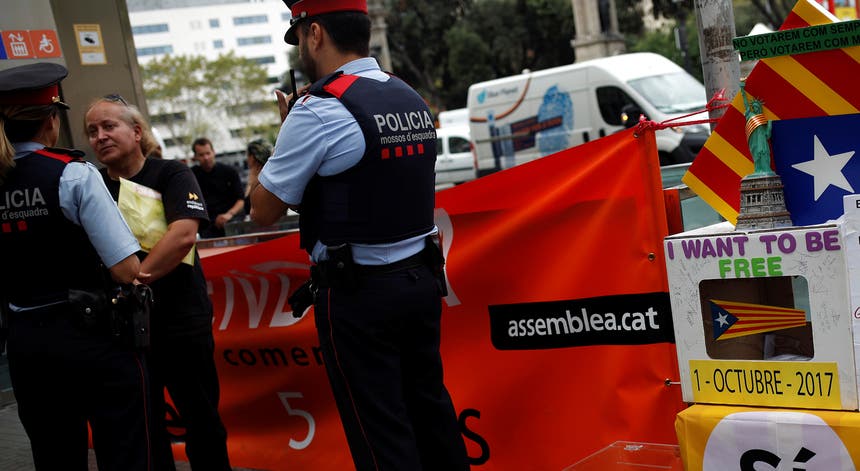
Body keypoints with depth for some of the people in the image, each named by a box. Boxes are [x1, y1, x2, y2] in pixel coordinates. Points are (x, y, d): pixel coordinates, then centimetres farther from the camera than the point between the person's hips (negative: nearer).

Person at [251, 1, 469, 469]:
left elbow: (264, 210, -9)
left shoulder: (319, 109, -15)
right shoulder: (411, 99, 8)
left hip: (358, 293, -7)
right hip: (420, 278, 7)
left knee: (379, 431, 2)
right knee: (429, 404, 17)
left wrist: (287, 132, 4)